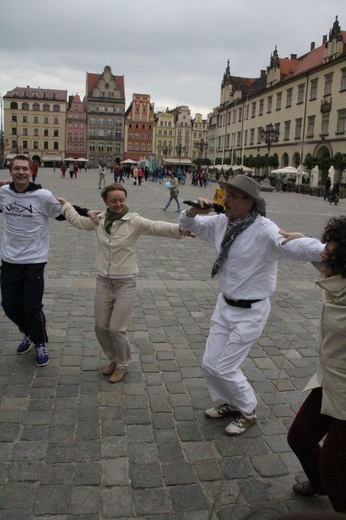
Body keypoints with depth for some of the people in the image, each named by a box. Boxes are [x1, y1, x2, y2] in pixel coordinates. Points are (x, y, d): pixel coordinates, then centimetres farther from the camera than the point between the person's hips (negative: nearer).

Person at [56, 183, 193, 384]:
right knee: (101, 326, 12)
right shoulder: (99, 219, 1)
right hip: (104, 281, 5)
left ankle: (122, 364, 26)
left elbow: (156, 227, -31)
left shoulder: (134, 221, -14)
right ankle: (114, 358, 39)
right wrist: (64, 203, 28)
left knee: (117, 328, -2)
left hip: (126, 283, -5)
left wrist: (179, 229, -47)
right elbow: (78, 220, 20)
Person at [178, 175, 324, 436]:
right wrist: (194, 210, -12)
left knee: (225, 369, 0)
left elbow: (296, 245, -41)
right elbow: (189, 224, 12)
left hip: (250, 312, -7)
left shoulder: (264, 231, -25)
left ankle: (247, 412, 30)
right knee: (210, 364, 14)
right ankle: (230, 403, 42)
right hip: (225, 305, 7)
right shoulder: (221, 223, -3)